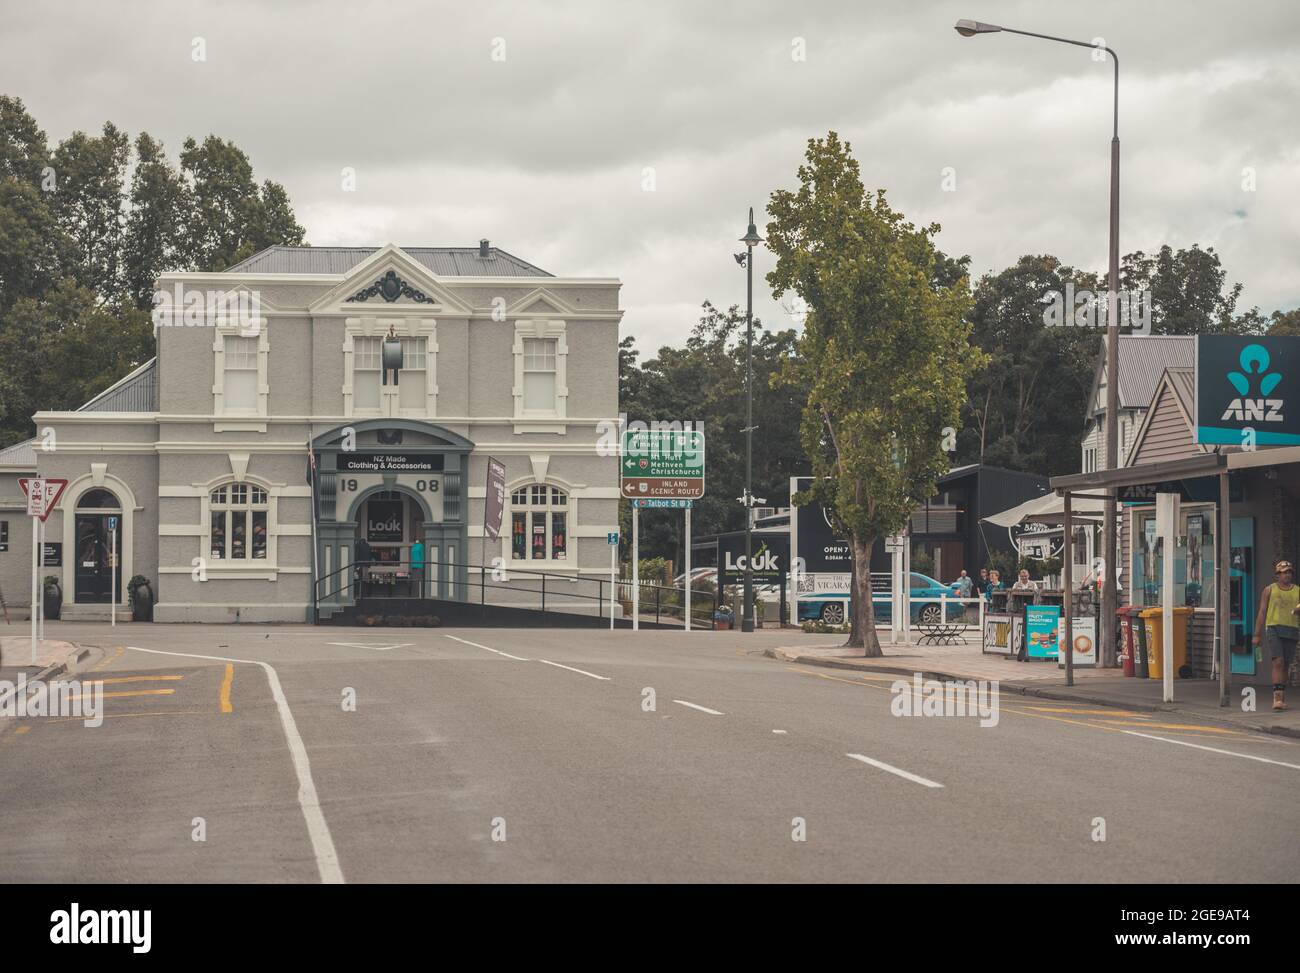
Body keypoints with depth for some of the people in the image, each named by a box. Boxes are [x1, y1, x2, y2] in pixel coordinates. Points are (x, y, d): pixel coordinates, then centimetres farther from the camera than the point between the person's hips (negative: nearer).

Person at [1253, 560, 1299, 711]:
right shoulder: (1269, 590, 6)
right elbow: (1262, 613, 4)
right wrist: (1257, 635, 0)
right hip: (1274, 629, -3)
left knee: (1285, 665, 8)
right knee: (1278, 662, -17)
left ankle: (1281, 698, 21)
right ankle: (1278, 698, -21)